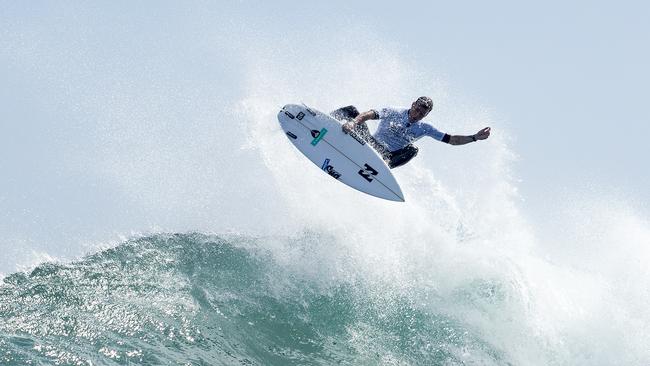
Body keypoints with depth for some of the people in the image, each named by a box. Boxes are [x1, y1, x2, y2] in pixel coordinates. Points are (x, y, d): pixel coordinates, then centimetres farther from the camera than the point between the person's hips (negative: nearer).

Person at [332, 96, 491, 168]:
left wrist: (475, 138, -8)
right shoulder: (394, 113, -5)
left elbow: (451, 139, 3)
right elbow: (369, 115, -16)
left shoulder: (424, 128, 3)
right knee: (351, 110, -16)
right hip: (370, 143, -2)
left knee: (412, 150, -28)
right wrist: (353, 122, -36)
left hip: (387, 156, 2)